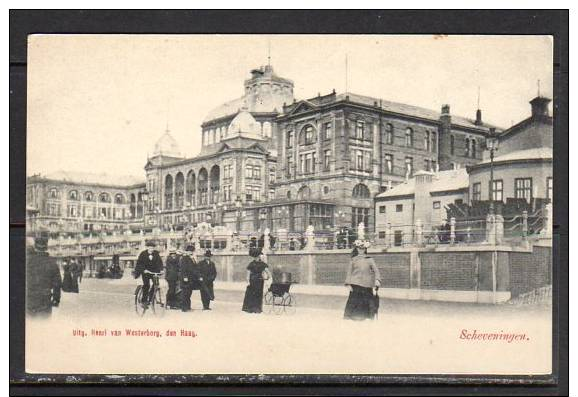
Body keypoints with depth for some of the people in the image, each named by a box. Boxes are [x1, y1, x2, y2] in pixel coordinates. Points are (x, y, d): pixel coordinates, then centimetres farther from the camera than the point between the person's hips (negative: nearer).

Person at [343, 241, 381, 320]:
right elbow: (349, 271, 7)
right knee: (354, 301, -7)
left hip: (366, 284, 1)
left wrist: (377, 279, -15)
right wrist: (349, 284, -3)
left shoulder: (369, 259, 8)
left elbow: (376, 270, 2)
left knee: (366, 302, 1)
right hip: (355, 285, 0)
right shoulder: (354, 259, 9)